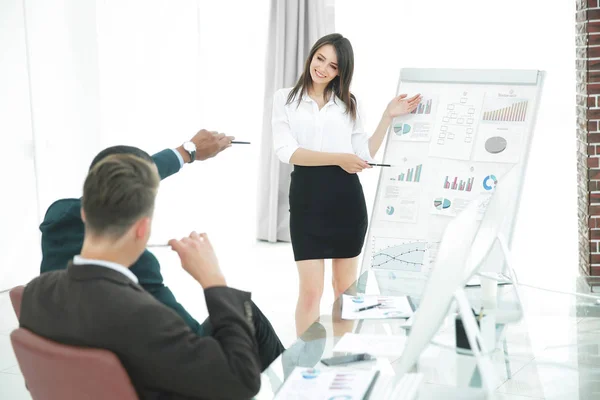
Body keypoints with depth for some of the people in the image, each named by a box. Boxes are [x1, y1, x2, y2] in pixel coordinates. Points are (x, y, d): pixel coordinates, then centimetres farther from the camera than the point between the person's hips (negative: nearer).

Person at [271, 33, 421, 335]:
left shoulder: (348, 104, 11)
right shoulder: (285, 98, 4)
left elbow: (365, 154, 6)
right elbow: (286, 151, -10)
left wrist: (388, 117, 2)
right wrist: (337, 158, -17)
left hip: (346, 197, 3)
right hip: (307, 197, -3)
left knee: (346, 287, 10)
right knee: (311, 289, -5)